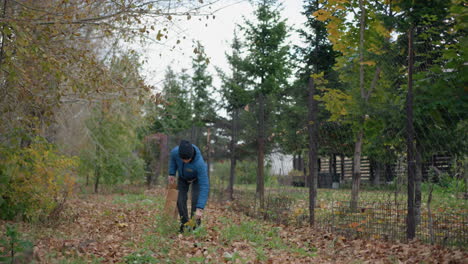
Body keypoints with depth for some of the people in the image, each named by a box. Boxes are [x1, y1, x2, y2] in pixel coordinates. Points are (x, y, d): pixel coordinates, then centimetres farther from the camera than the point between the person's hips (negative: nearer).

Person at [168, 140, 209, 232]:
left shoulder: (199, 163, -46)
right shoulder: (175, 151, -35)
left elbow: (204, 186, -45)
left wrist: (200, 208, -49)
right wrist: (172, 173, -9)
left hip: (197, 178, -3)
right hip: (183, 178, 4)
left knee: (196, 200, -19)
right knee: (180, 200, -5)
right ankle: (184, 224, 12)